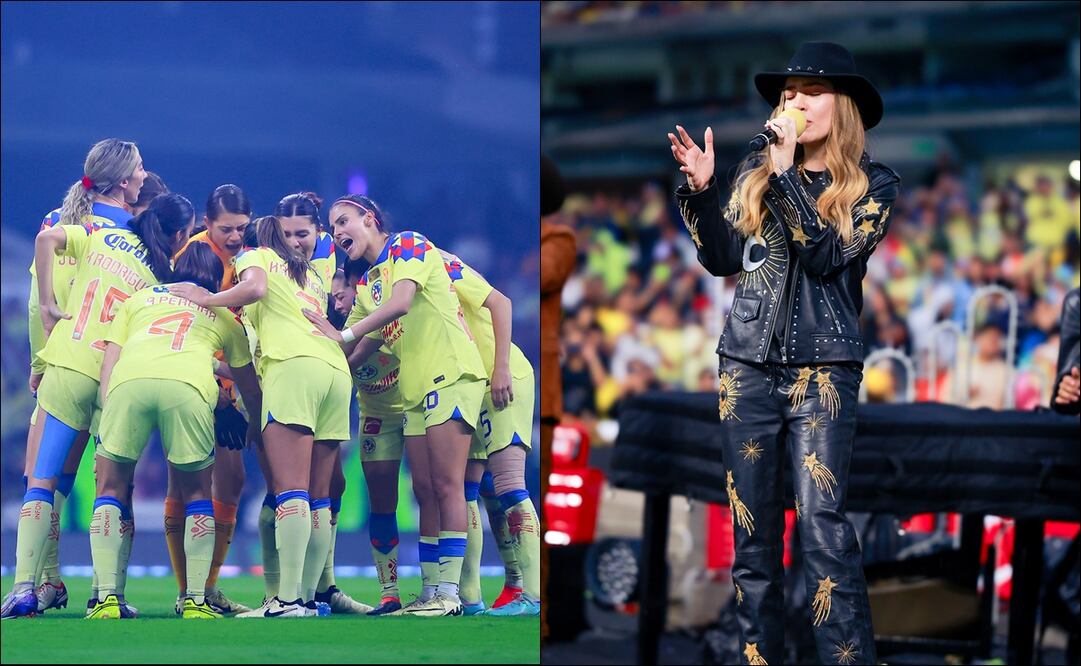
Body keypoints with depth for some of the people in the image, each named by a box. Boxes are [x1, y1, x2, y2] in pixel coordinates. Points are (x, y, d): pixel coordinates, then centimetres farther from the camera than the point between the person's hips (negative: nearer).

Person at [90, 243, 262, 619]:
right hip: (187, 383, 0)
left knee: (110, 487, 16)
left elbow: (108, 364, 21)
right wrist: (256, 427, 59)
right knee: (197, 493, 19)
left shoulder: (139, 299, 34)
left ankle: (107, 598, 5)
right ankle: (195, 600, 10)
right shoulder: (223, 315, 34)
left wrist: (105, 421, 16)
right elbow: (251, 390, 40)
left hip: (129, 380, 0)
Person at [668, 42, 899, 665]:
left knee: (823, 523, -14)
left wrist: (786, 174, -17)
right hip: (748, 362, 4)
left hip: (823, 368, -4)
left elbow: (827, 253, -13)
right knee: (752, 527, 4)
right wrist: (701, 189, -3)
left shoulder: (875, 184, 0)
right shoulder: (757, 170, 10)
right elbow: (722, 258, 10)